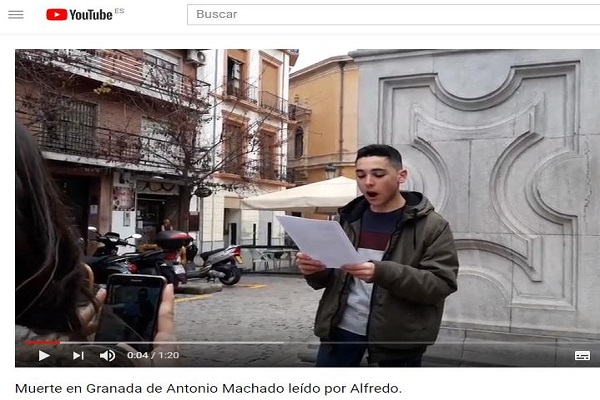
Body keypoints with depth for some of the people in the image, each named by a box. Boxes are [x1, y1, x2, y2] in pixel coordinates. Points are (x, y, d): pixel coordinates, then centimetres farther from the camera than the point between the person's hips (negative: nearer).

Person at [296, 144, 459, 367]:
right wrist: (314, 269, -12)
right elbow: (327, 278, 14)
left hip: (398, 333, -4)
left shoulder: (431, 226, -7)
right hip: (342, 326, 4)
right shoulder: (348, 219, 8)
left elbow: (442, 283, -16)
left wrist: (382, 272, -31)